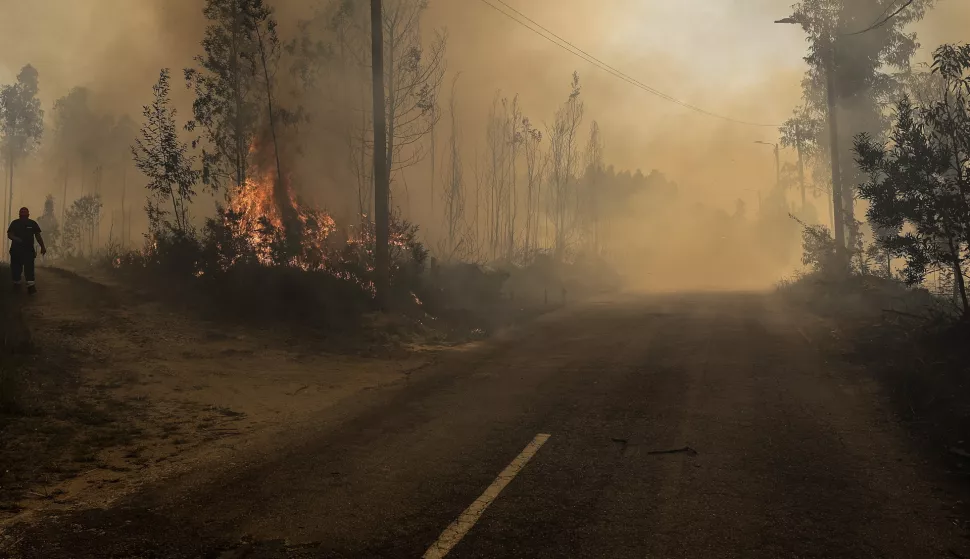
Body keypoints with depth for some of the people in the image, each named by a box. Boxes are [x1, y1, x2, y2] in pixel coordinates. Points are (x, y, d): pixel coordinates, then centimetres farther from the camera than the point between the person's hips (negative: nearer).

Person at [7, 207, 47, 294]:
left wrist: (43, 247, 2)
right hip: (16, 250, 1)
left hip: (29, 250, -1)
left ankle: (31, 285, -17)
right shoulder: (15, 223, 1)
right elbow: (9, 235, -5)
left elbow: (38, 236, 7)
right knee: (16, 267, 6)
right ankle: (16, 283, 25)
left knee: (29, 267, -10)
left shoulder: (33, 223, 4)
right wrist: (15, 238, -27)